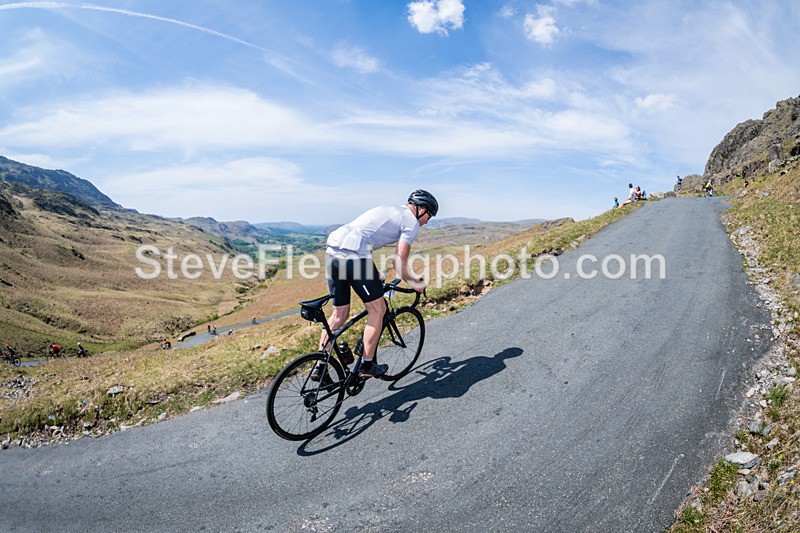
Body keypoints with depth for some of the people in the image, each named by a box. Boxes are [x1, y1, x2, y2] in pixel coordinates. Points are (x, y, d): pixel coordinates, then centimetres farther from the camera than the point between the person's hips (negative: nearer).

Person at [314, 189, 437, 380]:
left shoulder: (388, 210, 30)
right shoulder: (411, 222, 5)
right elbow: (399, 263, -1)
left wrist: (375, 275, 40)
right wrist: (416, 284, 16)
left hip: (332, 250, 9)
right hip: (354, 256, -9)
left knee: (339, 314, 18)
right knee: (378, 310, 8)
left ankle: (319, 367, 22)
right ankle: (366, 366, 15)